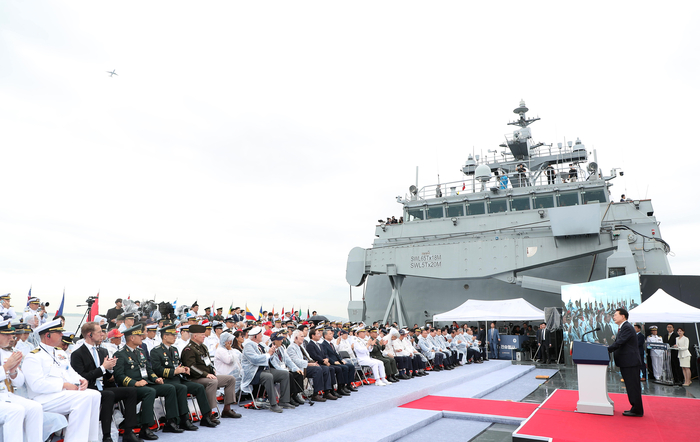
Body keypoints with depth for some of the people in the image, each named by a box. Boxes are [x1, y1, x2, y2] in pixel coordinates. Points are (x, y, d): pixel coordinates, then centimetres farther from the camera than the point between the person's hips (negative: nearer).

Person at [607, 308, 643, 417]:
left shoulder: (627, 327, -17)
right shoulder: (622, 327, 16)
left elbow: (619, 343, -23)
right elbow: (618, 343, 18)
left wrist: (606, 350, -17)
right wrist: (607, 348, 5)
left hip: (630, 362, -10)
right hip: (626, 362, 10)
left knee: (633, 386, -3)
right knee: (631, 386, 15)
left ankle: (637, 411, 3)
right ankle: (636, 409, 24)